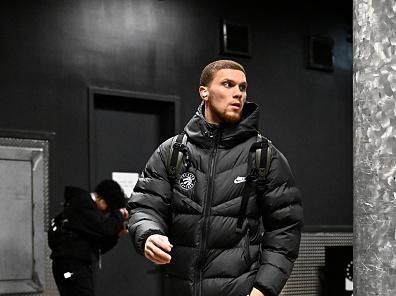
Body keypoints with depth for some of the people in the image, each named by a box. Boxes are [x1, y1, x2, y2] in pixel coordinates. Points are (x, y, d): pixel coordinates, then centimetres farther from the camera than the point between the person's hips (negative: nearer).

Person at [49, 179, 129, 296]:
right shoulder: (83, 203, -9)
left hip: (80, 265, 10)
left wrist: (117, 234, 8)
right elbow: (105, 228, -18)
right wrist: (119, 215, -2)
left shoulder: (88, 205, 20)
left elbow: (98, 246, 21)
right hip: (71, 264, -10)